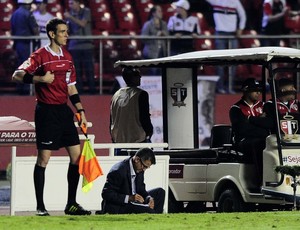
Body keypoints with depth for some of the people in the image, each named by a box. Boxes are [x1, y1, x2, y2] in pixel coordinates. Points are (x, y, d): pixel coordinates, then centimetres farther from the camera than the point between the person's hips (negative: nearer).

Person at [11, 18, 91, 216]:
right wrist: (41, 78, -24)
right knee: (43, 158, -4)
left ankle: (71, 204, 12)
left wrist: (81, 111, 15)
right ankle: (40, 206, 2)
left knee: (77, 155, 4)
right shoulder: (40, 56, -7)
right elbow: (17, 75, -14)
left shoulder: (67, 56, 14)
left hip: (64, 110, 7)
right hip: (47, 111, -7)